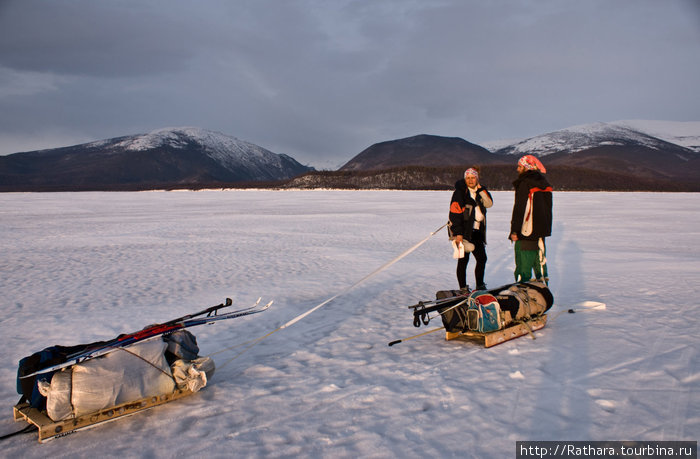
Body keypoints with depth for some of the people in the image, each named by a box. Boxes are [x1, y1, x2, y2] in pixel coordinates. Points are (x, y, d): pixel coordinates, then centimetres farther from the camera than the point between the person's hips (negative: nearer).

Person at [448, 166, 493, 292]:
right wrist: (458, 233, -19)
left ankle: (480, 286, 19)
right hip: (463, 231, -6)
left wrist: (480, 189, -8)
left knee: (482, 258, 7)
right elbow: (455, 213, -13)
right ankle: (463, 288, 5)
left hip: (477, 231, 6)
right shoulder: (460, 192, -8)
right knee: (463, 259, -3)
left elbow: (489, 203, -1)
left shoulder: (480, 191, 12)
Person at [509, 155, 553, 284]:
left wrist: (514, 230, -18)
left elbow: (519, 208, -18)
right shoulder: (544, 184, 13)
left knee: (523, 267, -4)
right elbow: (547, 209, 18)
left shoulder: (525, 183, -13)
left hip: (526, 231, -8)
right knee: (540, 262, 17)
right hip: (542, 230, 8)